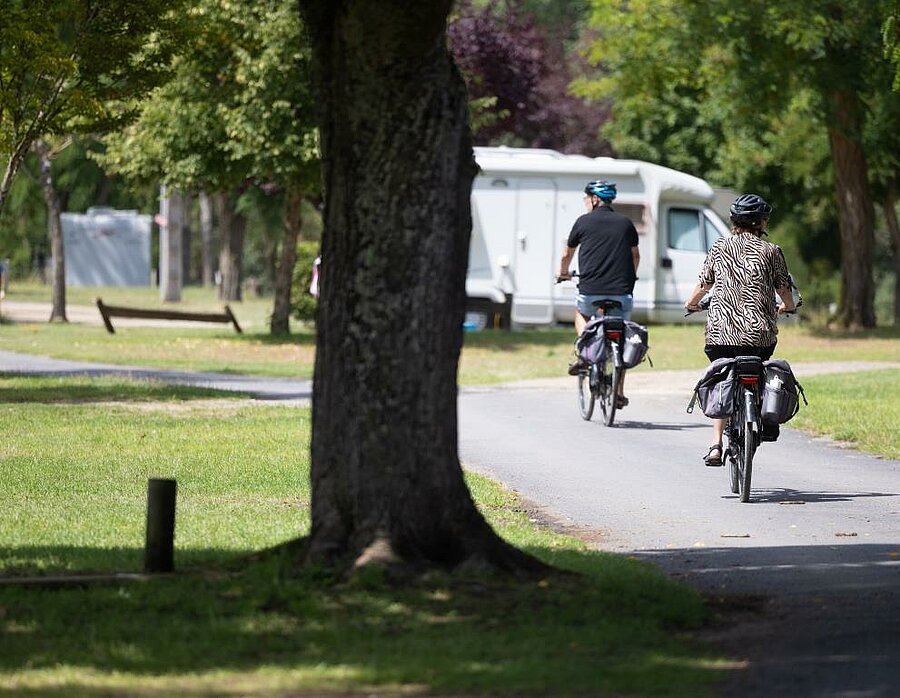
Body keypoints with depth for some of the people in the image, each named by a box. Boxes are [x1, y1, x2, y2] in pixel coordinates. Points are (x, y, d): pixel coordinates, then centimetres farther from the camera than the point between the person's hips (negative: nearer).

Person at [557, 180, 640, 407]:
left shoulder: (584, 222, 4)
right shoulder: (625, 223, 10)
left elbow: (567, 254, 18)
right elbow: (636, 255, 22)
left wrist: (563, 273, 39)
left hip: (591, 290, -2)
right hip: (622, 292, 2)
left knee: (581, 312, 31)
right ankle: (619, 392, 13)